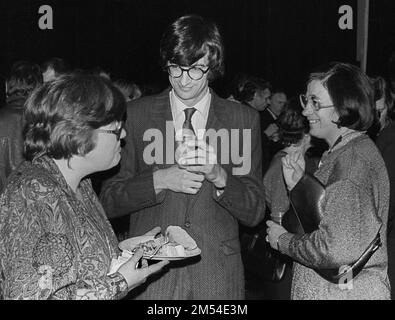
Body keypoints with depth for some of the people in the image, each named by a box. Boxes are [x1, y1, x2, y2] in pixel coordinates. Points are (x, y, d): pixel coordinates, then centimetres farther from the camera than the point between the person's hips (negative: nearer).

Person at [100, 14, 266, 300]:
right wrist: (158, 181, -16)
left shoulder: (243, 119, 0)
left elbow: (255, 213, 1)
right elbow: (109, 202, 0)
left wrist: (219, 177, -17)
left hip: (217, 276, 1)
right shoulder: (136, 114, 0)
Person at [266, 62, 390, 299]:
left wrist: (283, 240, -14)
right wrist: (296, 186, 0)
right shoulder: (343, 152, 11)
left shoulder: (353, 160, -21)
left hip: (348, 291, -9)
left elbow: (336, 249, -27)